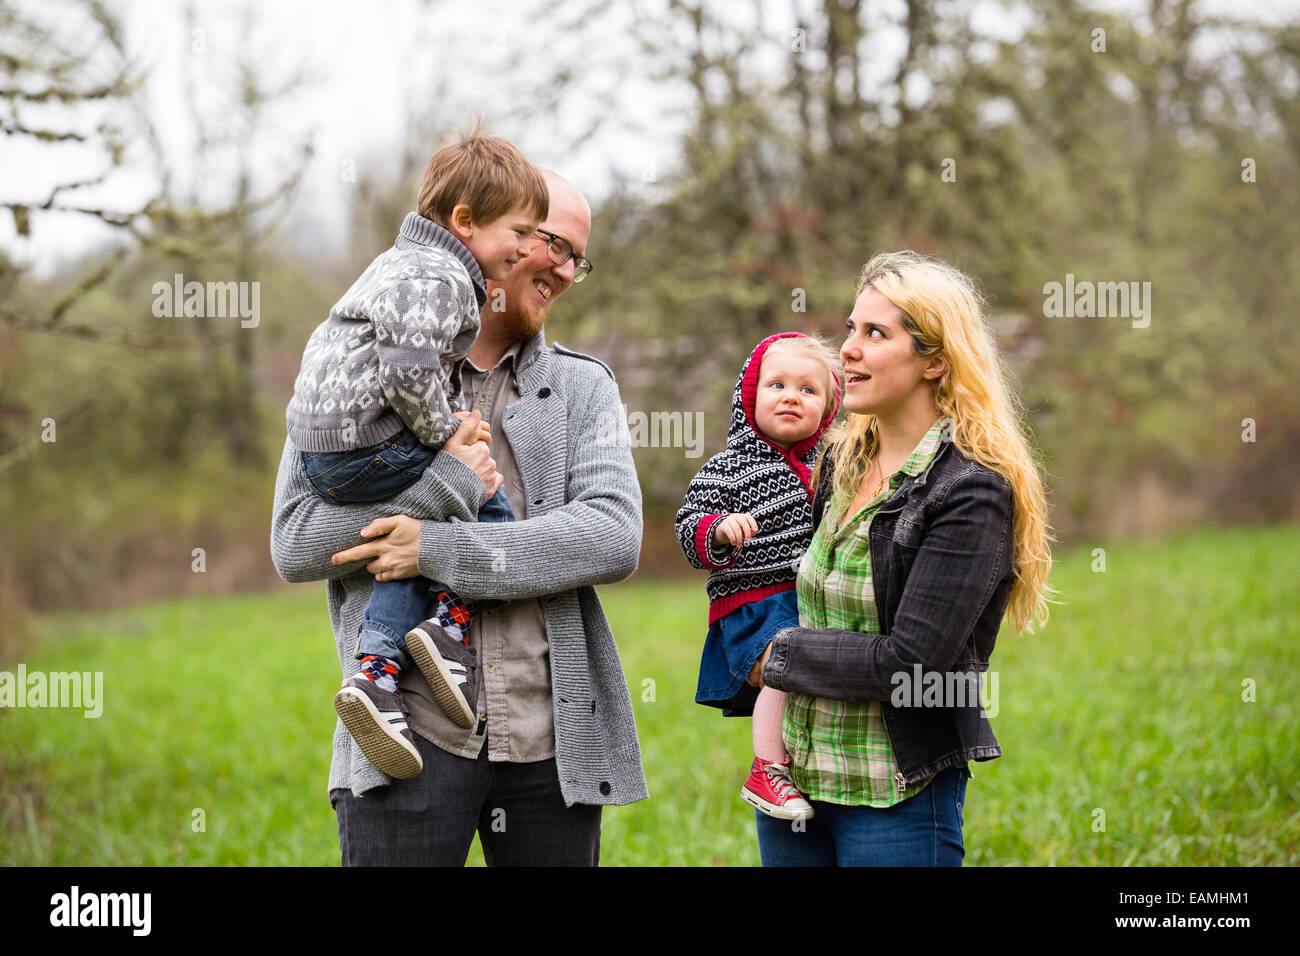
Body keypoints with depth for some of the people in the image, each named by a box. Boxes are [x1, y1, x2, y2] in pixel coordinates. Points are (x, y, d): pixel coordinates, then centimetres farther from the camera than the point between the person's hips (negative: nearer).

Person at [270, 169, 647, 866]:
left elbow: (614, 537, -5)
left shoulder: (583, 386, 12)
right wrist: (443, 483, -11)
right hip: (413, 739, -2)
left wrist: (442, 549, -13)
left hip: (554, 737, 2)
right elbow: (294, 547, -2)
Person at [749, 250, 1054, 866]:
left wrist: (780, 656, -11)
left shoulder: (972, 492, -14)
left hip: (898, 798, -6)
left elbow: (910, 662, -20)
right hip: (793, 773, 7)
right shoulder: (841, 461, 8)